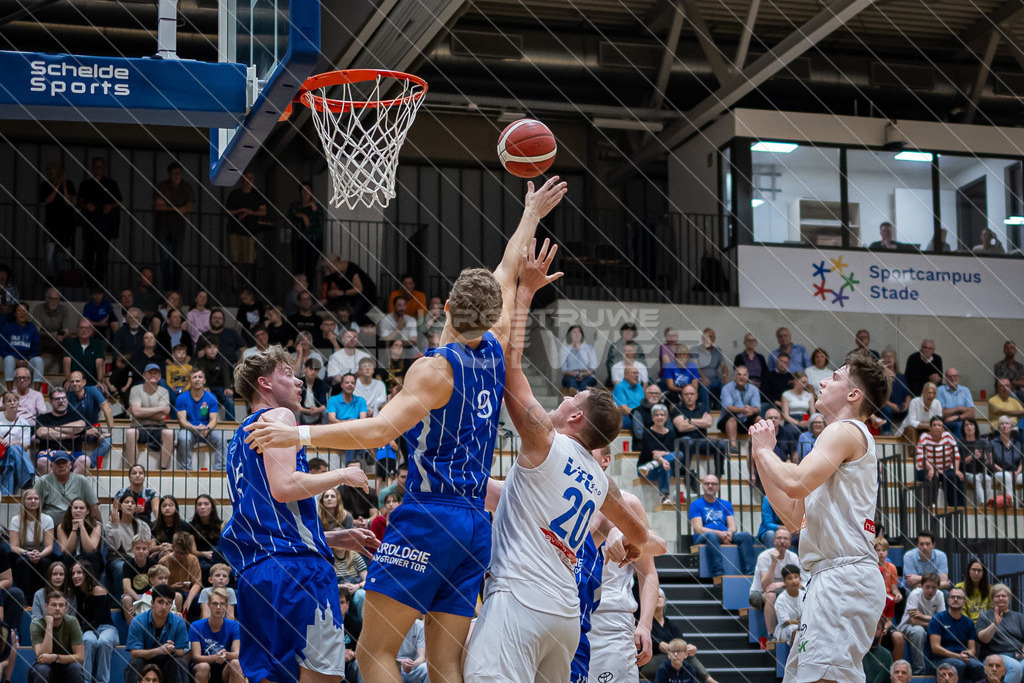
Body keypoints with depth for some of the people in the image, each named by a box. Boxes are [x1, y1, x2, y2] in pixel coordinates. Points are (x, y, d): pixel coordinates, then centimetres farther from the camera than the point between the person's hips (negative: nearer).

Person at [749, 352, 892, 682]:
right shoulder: (850, 437, 26)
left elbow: (795, 483, -22)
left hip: (845, 576, -11)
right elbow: (794, 515, 26)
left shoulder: (846, 431, -5)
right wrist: (761, 457, 21)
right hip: (833, 580, 11)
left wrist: (764, 449, -3)